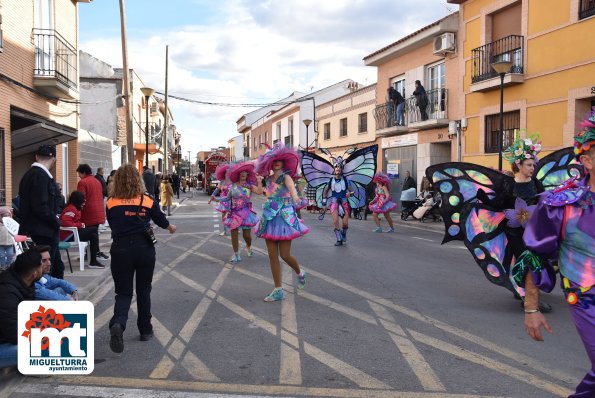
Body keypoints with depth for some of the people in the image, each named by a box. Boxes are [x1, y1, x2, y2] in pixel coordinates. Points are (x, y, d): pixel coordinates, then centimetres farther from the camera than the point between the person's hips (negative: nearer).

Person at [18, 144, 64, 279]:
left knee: (57, 266, 16)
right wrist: (56, 222, -11)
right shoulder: (40, 175, -18)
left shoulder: (30, 173, 12)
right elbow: (40, 206, -24)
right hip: (45, 231, -9)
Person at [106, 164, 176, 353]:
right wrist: (170, 227, 37)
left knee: (123, 292, 7)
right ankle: (145, 330, 25)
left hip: (120, 249, 0)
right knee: (143, 290, 17)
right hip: (144, 248, 1)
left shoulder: (111, 202, -3)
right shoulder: (148, 200, -2)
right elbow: (161, 219, 14)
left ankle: (117, 324, -20)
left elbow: (112, 224, 13)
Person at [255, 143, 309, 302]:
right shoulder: (268, 178, 10)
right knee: (272, 255, 2)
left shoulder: (285, 176, -8)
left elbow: (291, 185, -31)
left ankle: (300, 273, 27)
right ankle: (278, 290, 10)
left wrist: (295, 196, -48)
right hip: (270, 218, 6)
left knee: (285, 255, -6)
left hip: (284, 218, -6)